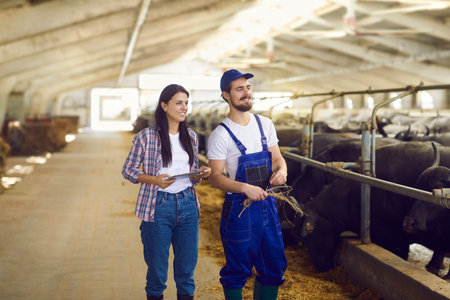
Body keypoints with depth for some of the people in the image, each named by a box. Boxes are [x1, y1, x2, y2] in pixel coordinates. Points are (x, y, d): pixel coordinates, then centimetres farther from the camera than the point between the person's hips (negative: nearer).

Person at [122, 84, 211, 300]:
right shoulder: (146, 136, -5)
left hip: (187, 205, 4)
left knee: (187, 268, 8)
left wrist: (200, 174, -7)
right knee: (157, 268, 4)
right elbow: (127, 170, -1)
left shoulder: (190, 136, 9)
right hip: (158, 207, -4)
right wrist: (155, 180, -17)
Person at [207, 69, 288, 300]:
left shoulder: (265, 124, 7)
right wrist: (245, 188, -27)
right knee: (237, 271, 3)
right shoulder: (221, 134, -10)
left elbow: (277, 158, 13)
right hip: (239, 209, -5)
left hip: (267, 203, 6)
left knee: (273, 267, 12)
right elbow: (215, 177, -12)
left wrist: (281, 171, -10)